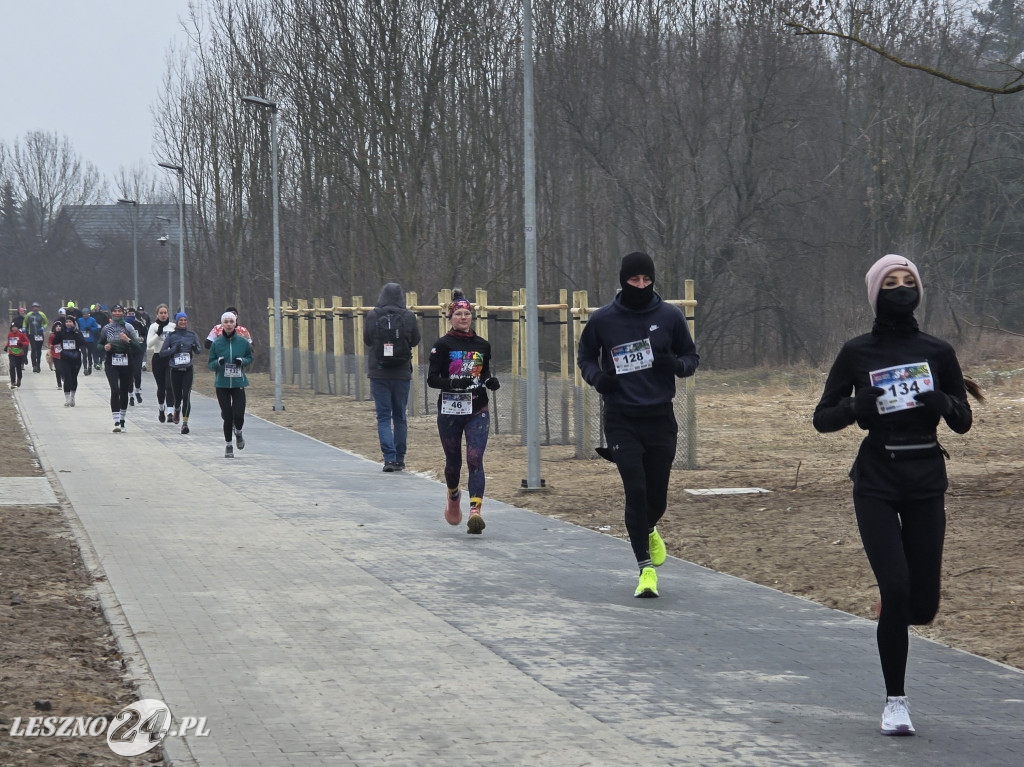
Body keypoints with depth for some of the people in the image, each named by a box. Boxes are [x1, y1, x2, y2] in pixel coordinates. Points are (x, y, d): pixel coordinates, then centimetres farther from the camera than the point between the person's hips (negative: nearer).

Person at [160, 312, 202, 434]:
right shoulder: (171, 336, 0)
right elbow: (162, 353, -2)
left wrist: (196, 349, -15)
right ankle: (176, 410, 45)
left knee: (186, 396, -12)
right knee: (177, 396, 8)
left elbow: (200, 349, 8)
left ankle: (185, 423, -9)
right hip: (175, 370, 0)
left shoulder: (192, 335, 4)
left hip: (188, 370, 0)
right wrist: (174, 350, -18)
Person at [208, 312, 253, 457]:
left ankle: (238, 433, 27)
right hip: (222, 384, 0)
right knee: (227, 416, -1)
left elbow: (250, 358, 12)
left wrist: (242, 361, -9)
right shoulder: (216, 343, -2)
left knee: (238, 415, -9)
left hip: (238, 383, 0)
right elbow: (210, 364, 3)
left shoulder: (243, 341, -1)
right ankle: (228, 445, 18)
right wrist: (219, 362, -18)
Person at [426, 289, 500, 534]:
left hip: (478, 410, 1)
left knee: (475, 459, -13)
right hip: (449, 411, -1)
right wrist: (454, 383, -24)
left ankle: (475, 511, -22)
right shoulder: (442, 345, -2)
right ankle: (453, 496, 42)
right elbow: (432, 379, -7)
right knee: (453, 461, 11)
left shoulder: (482, 345, 9)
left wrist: (490, 382, -2)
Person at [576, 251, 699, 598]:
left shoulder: (670, 316, 1)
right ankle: (646, 568, -4)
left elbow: (692, 357, 11)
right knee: (635, 491, -11)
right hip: (621, 420, -1)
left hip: (660, 417, 1)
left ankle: (648, 530, 43)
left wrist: (676, 364, -12)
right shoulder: (602, 320, 0)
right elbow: (585, 355, 15)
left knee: (657, 494, 7)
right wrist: (597, 376, -6)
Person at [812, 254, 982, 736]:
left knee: (922, 606, 1)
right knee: (895, 590, -14)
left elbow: (963, 423, 8)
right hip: (876, 484, -2)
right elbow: (822, 418, 3)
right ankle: (895, 701, 0)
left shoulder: (938, 352, 4)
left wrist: (943, 402, -14)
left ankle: (895, 620, 39)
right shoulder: (857, 353, -1)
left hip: (927, 484, 2)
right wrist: (856, 409, -18)